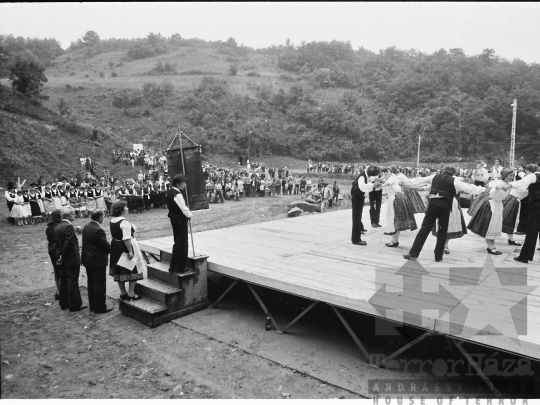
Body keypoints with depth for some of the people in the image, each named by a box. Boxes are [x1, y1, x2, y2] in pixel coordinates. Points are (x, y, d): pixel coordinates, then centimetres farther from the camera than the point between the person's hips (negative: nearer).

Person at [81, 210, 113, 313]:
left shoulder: (86, 227, 4)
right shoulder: (98, 230, -24)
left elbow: (86, 243, 11)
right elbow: (105, 245, -19)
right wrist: (112, 250, 0)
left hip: (88, 260, 9)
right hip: (98, 261, -9)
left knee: (91, 283, 17)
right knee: (99, 284, 1)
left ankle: (92, 305, 27)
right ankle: (100, 307, 9)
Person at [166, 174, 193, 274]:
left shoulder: (170, 192, 9)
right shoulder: (177, 195, -21)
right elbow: (184, 208, -20)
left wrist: (188, 213, 8)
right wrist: (190, 214, -2)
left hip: (174, 219, 10)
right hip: (180, 221, -10)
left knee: (177, 243, 20)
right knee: (182, 244, 0)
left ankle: (173, 267, 28)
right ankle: (180, 268, 8)